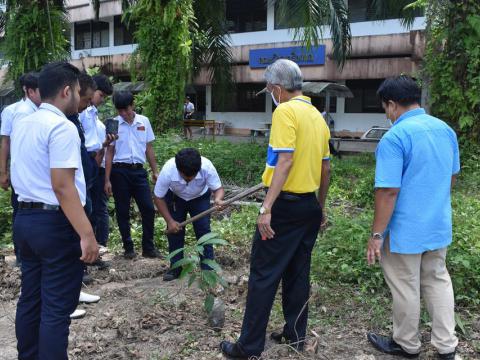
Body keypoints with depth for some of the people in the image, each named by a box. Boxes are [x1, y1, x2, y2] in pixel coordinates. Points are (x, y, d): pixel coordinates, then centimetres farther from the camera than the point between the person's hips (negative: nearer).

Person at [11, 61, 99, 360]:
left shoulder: (22, 124, 11)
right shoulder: (62, 127, -17)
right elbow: (62, 186, -24)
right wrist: (87, 234, -25)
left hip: (25, 218, 9)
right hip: (55, 224, -9)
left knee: (30, 300, 18)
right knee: (56, 308, 0)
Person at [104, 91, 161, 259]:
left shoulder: (144, 121, 4)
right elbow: (109, 152, 0)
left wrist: (155, 171, 9)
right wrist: (107, 180, -3)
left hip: (138, 170, 2)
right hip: (120, 171, -2)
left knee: (148, 209, 0)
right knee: (122, 211, 6)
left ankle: (148, 247, 14)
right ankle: (128, 248, 19)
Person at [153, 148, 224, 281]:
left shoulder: (207, 167, -39)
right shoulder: (167, 170, -38)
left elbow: (218, 188, -27)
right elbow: (159, 198, -22)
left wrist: (218, 199, -50)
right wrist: (169, 221, -24)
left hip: (200, 197, 0)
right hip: (175, 197, 0)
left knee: (203, 230, -8)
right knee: (174, 230, -1)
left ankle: (208, 269, 0)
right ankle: (175, 267, 14)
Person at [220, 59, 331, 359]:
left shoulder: (285, 111, -13)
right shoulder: (318, 116, 12)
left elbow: (285, 161, -22)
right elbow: (326, 168, 15)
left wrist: (266, 208, -24)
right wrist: (321, 207, 24)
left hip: (285, 204, -8)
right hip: (310, 205, 8)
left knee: (264, 275, -1)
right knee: (298, 272, 17)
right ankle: (296, 334, 27)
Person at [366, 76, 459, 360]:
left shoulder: (395, 137, -21)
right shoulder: (446, 130, 4)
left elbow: (388, 191, -24)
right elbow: (452, 177, 15)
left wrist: (377, 235, -16)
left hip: (406, 230, -7)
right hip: (439, 225, 7)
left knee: (406, 288, 10)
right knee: (438, 281, 20)